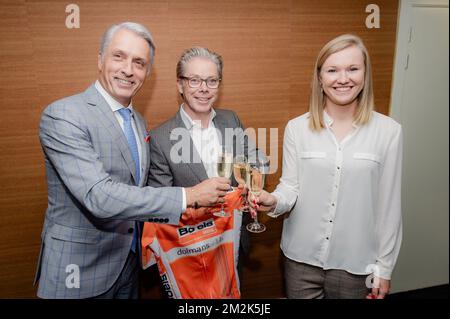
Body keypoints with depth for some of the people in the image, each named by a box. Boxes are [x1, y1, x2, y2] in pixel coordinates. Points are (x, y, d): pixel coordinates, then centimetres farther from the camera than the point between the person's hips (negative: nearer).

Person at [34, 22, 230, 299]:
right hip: (80, 270, -6)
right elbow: (98, 196, -27)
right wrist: (188, 196, -27)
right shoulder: (62, 116, -18)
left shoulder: (139, 122, 6)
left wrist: (183, 215, 2)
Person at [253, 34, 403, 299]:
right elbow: (291, 186, -1)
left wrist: (384, 267, 1)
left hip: (356, 264, 0)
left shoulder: (388, 131, -7)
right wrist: (275, 201, -23)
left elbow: (389, 204, -3)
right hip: (301, 258, 1)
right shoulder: (297, 128, -5)